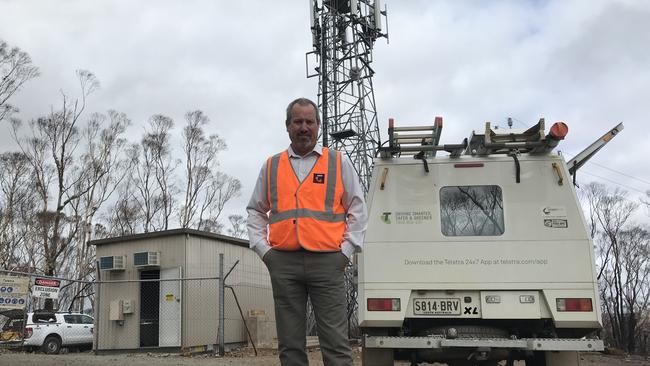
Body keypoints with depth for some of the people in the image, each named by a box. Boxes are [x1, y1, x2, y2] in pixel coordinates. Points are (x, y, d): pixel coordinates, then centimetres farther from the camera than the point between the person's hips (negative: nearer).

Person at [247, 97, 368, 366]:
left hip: (327, 262, -2)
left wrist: (346, 251, -1)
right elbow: (255, 211, 19)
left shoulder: (339, 162, 9)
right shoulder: (271, 166, 14)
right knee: (290, 344, 7)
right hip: (283, 263, 2)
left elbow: (358, 210, 8)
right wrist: (263, 249, 6)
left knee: (336, 342, -4)